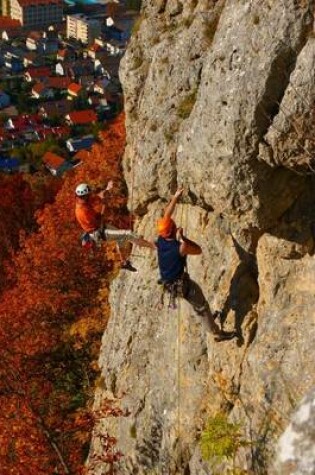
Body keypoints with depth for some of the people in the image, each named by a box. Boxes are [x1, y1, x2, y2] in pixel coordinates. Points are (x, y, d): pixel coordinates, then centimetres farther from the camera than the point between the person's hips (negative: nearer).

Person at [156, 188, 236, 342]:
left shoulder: (160, 241, -12)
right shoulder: (180, 248, -31)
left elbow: (166, 215, -2)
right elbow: (198, 250, -13)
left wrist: (175, 198, 2)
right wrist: (183, 238, -17)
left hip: (168, 283, 8)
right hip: (182, 284, -8)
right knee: (202, 307, 7)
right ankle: (217, 333, 16)